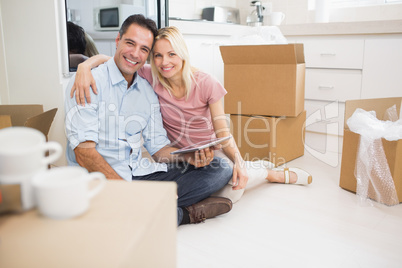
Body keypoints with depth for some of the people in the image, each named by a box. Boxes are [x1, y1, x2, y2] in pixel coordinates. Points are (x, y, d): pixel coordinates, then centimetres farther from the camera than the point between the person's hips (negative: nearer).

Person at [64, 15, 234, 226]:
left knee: (220, 169, -4)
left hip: (139, 173, 5)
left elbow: (159, 147, 12)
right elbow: (84, 154, -16)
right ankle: (186, 213, -10)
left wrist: (190, 157, -9)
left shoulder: (148, 92, 12)